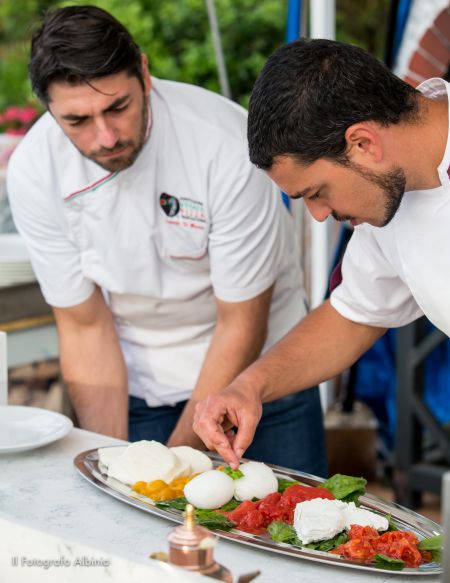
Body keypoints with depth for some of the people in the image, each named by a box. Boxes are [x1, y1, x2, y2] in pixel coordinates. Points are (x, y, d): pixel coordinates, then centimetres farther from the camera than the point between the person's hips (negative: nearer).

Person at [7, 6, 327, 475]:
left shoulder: (227, 145, -27)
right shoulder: (33, 172, -18)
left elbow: (241, 325, -19)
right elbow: (85, 326, -10)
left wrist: (176, 460, -18)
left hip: (258, 370, -1)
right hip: (136, 383, 2)